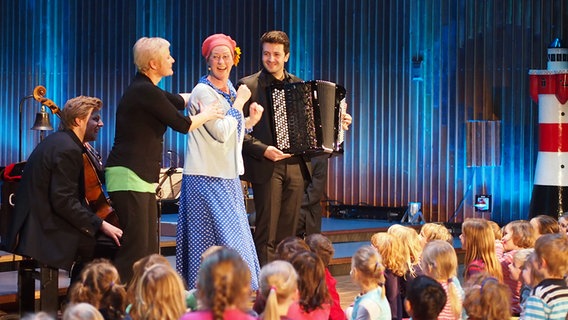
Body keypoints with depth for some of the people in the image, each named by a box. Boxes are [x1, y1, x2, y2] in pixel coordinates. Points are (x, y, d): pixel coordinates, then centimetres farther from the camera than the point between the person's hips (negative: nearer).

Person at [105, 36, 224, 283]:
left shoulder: (146, 89, 17)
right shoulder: (145, 92, -14)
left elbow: (178, 101, 36)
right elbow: (183, 124, -8)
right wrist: (207, 114, 8)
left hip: (142, 179, 10)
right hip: (129, 177, -10)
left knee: (149, 251, 8)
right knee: (135, 249, -13)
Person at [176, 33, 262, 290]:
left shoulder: (230, 90, 13)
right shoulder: (203, 91, -12)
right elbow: (221, 132, -19)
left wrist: (250, 120, 3)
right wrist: (239, 103, -10)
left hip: (228, 176, 8)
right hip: (206, 177, -8)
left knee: (234, 237, 9)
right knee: (216, 237, -8)